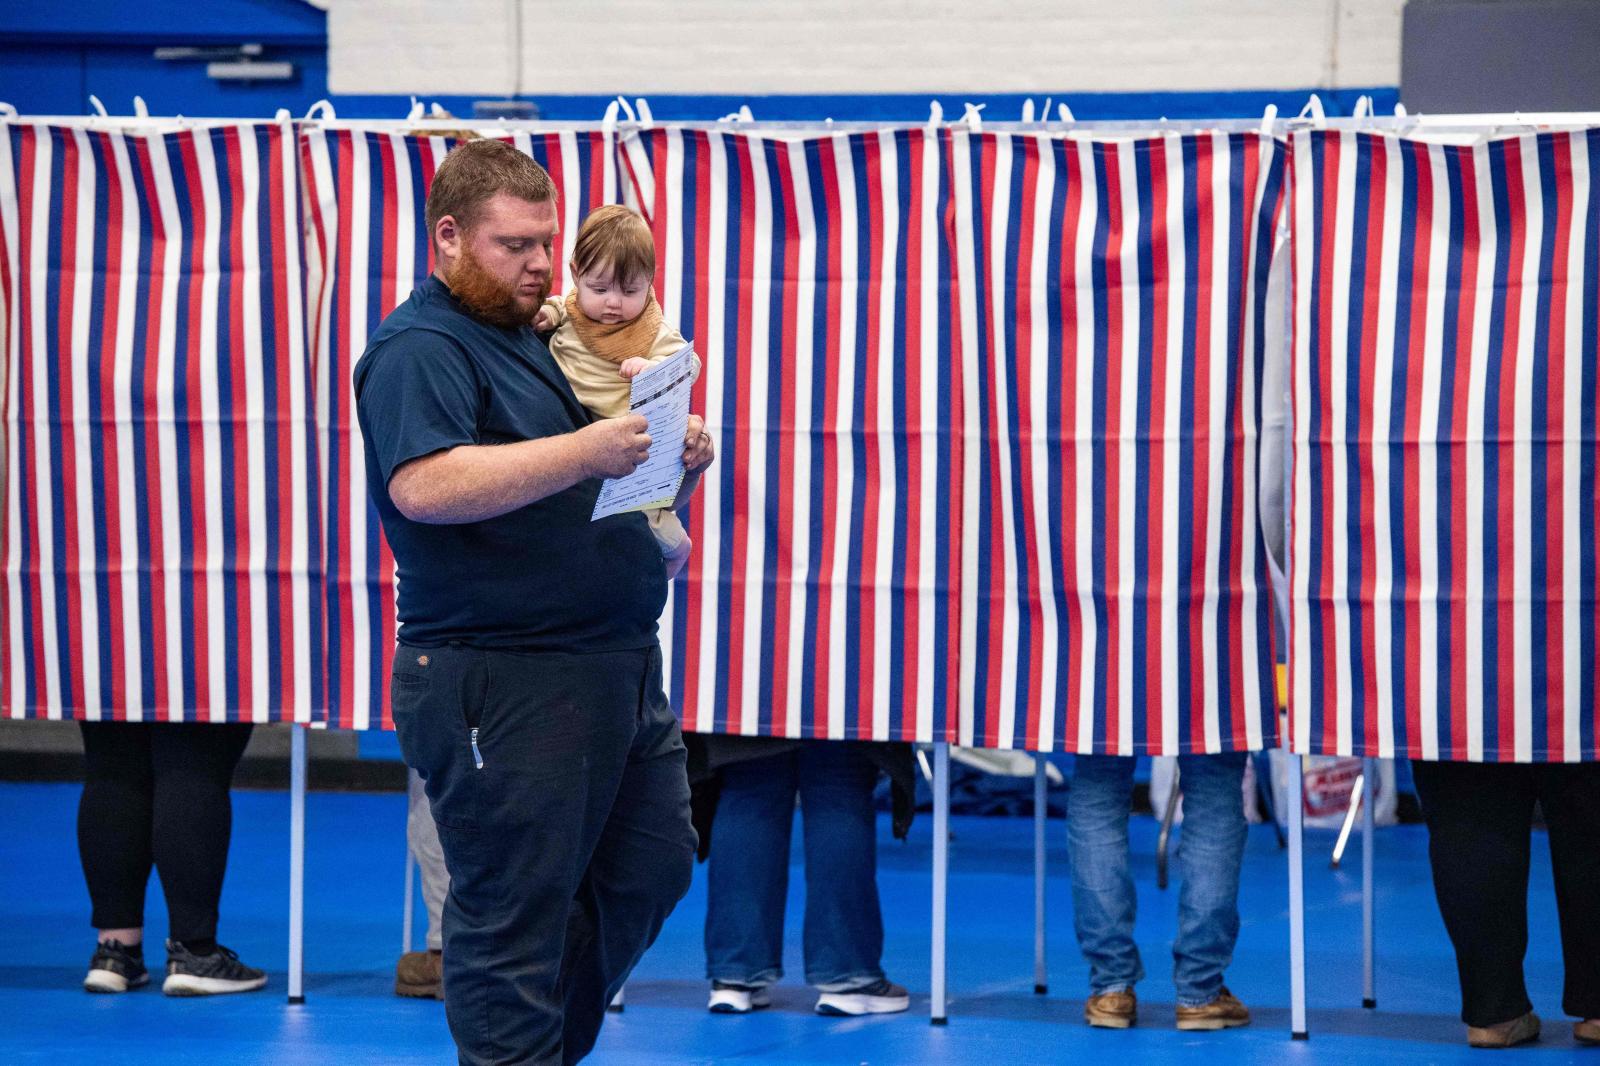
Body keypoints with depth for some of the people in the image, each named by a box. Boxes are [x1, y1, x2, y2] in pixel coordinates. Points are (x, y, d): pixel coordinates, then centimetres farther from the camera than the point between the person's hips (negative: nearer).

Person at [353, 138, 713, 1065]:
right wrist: (585, 452, -31)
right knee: (514, 912, -3)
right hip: (502, 683, -10)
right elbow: (425, 487, -27)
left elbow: (587, 496, 28)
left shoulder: (529, 336, 20)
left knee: (651, 870, 15)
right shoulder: (419, 351, -10)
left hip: (615, 669, 10)